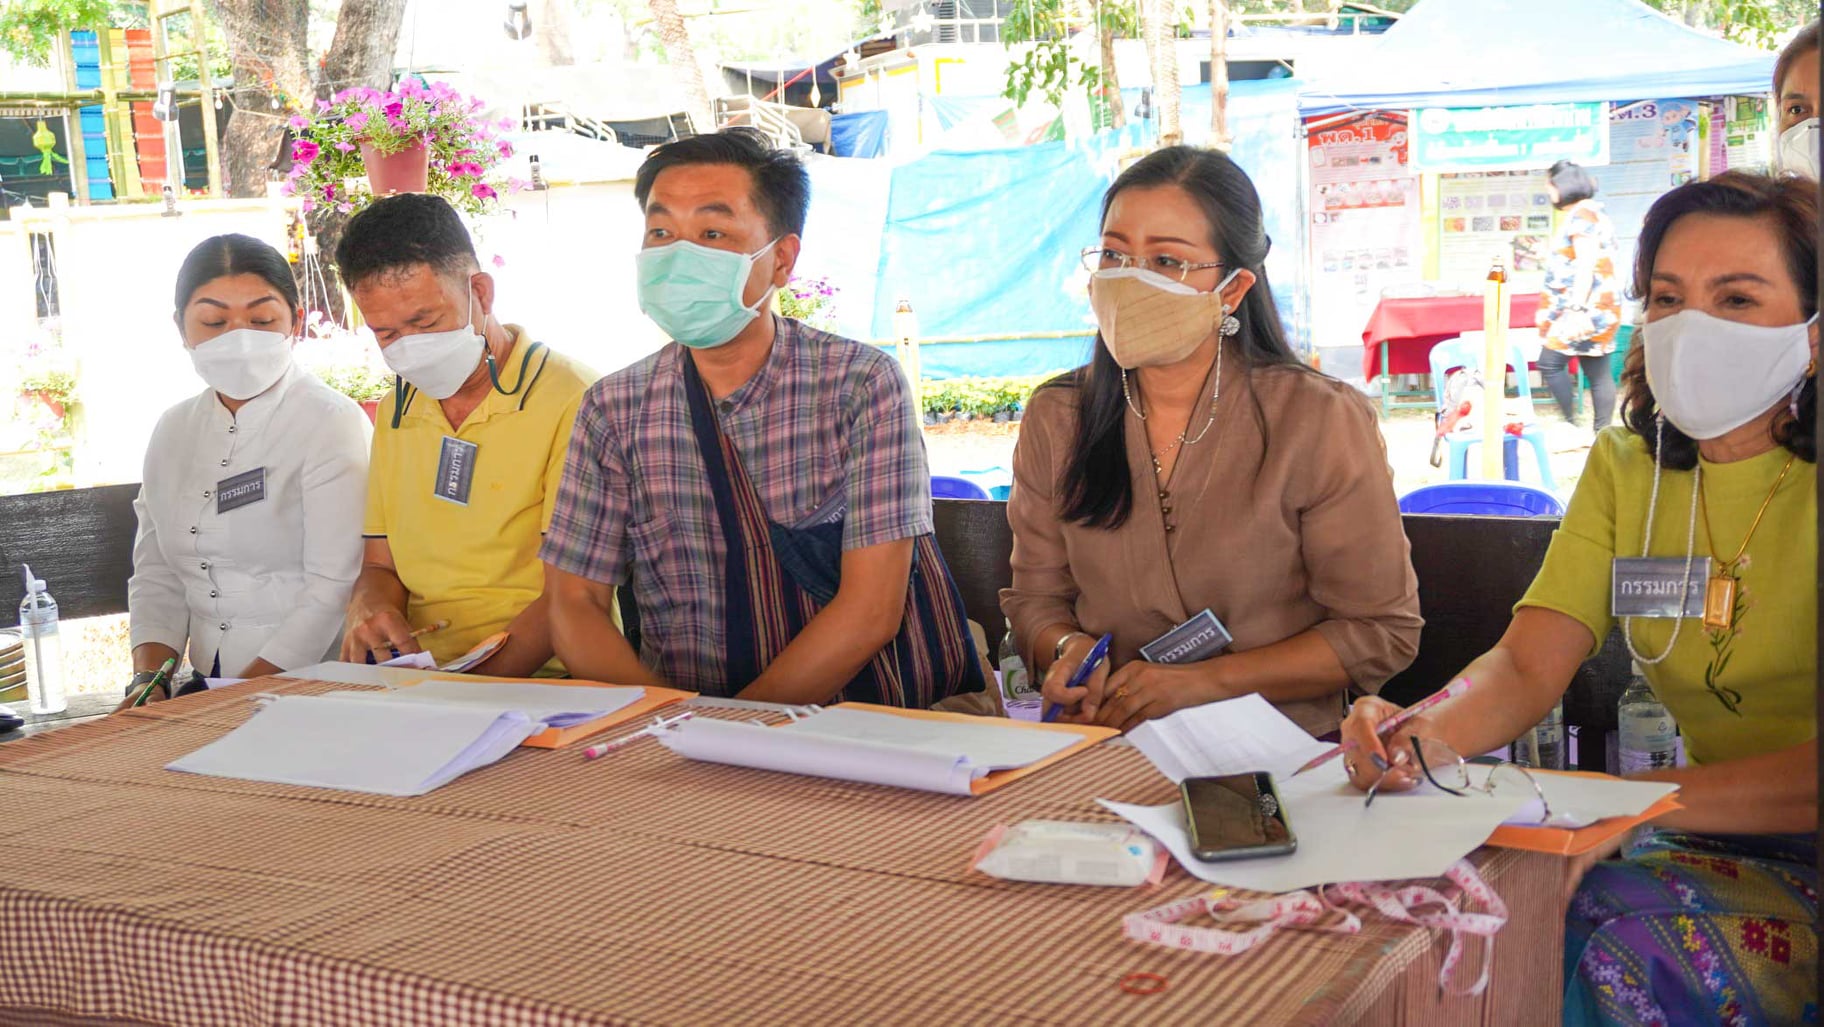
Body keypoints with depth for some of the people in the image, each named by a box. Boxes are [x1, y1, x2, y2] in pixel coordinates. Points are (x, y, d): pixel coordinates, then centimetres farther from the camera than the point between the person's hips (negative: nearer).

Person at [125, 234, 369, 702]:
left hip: (320, 686, -5)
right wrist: (148, 679, -3)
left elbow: (336, 588, -14)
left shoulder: (332, 423, -7)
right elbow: (157, 574, 14)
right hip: (209, 687, 5)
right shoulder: (174, 432, 13)